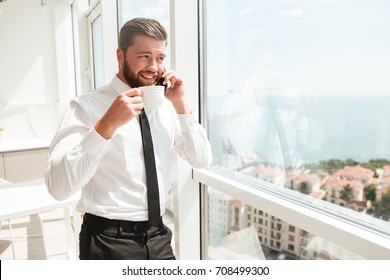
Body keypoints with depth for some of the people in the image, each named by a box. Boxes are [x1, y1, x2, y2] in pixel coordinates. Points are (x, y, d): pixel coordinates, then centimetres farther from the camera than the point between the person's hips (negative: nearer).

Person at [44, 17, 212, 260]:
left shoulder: (167, 107, 3)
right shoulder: (87, 107, -14)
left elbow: (202, 161, 0)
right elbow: (58, 187, -23)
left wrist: (180, 104, -9)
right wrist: (107, 125, -33)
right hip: (108, 241, -5)